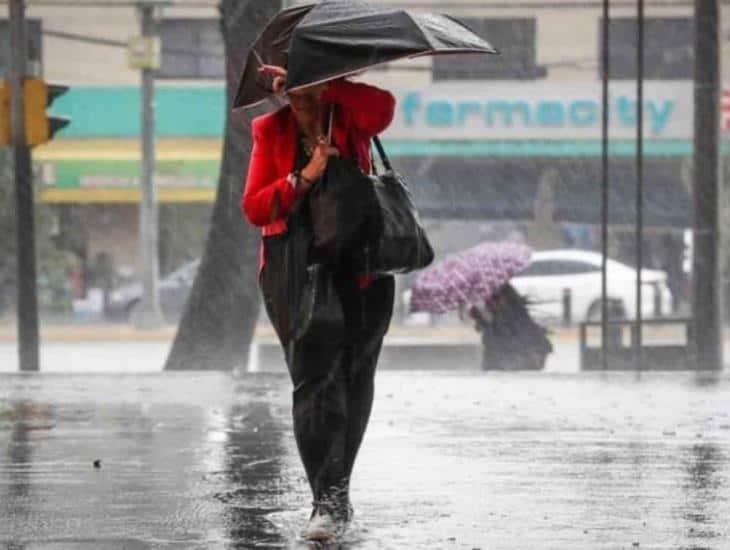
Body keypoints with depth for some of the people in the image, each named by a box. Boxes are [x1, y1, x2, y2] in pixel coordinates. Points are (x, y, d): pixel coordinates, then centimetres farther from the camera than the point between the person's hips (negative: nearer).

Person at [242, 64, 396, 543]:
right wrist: (305, 177, -17)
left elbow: (383, 107, -24)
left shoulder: (351, 119, 2)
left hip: (361, 264, 1)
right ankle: (328, 502, -17)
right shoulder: (270, 131, 4)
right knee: (314, 374, -12)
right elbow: (254, 208, -3)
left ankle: (337, 491, 26)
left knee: (354, 375, 9)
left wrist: (312, 82, -22)